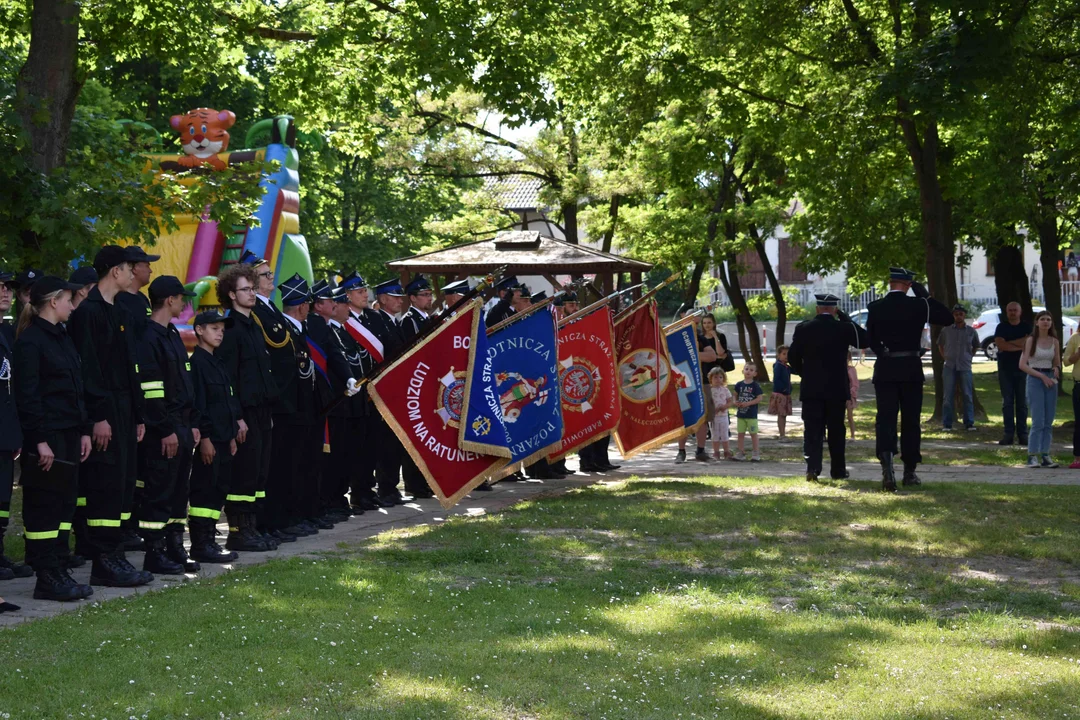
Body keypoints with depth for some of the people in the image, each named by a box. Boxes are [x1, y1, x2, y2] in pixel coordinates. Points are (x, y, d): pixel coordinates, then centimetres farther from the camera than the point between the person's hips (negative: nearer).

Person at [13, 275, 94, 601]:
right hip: (46, 437, -9)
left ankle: (59, 571, 16)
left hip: (69, 435, 9)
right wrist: (40, 440, -19)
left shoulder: (62, 338, 16)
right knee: (44, 507, -4)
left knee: (64, 503, 10)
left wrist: (84, 431, 13)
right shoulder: (30, 341, -11)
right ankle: (46, 578, 0)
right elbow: (27, 395, -15)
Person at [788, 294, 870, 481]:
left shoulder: (803, 328, -2)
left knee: (812, 430, 0)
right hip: (837, 388, 0)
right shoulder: (844, 328, -6)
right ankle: (838, 470, 16)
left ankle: (813, 466, -18)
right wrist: (844, 318, 7)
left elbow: (793, 356, 1)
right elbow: (865, 340, 9)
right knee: (836, 430, 10)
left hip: (810, 388, 0)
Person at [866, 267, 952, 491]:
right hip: (912, 370, 0)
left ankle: (886, 463, -27)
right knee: (911, 420, 10)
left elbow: (871, 340, 7)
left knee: (885, 418, -3)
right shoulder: (918, 305, -6)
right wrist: (925, 296, 5)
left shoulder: (876, 307, -1)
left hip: (885, 370, 0)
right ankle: (909, 472, 16)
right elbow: (947, 317, 5)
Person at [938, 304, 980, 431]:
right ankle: (946, 424, 2)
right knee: (948, 397, -1)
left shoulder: (971, 332, 4)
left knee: (968, 396, 1)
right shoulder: (946, 330, 3)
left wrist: (969, 356, 8)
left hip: (965, 367, 0)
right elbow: (940, 344, 16)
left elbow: (976, 346, 20)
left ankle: (969, 423, 6)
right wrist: (945, 357, 5)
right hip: (950, 367, 0)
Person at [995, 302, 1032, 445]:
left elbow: (1028, 342, -12)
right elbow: (1000, 344, -9)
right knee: (1007, 402, -1)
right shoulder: (1001, 327, 6)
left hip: (1022, 368, 0)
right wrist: (1019, 346, -10)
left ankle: (1022, 434, 4)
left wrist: (1008, 344, -11)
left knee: (1022, 402, 1)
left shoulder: (1026, 327, 6)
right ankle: (1008, 434, 0)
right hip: (1005, 369, 0)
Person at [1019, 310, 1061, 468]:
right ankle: (1032, 456, -6)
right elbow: (1022, 365, -8)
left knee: (1048, 422, 4)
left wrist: (1056, 370, -5)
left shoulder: (1054, 341, 9)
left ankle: (1045, 455, 9)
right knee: (1038, 421, -10)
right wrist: (1042, 376, -14)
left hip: (1050, 380, 5)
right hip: (1035, 380, -5)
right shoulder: (1031, 341, -4)